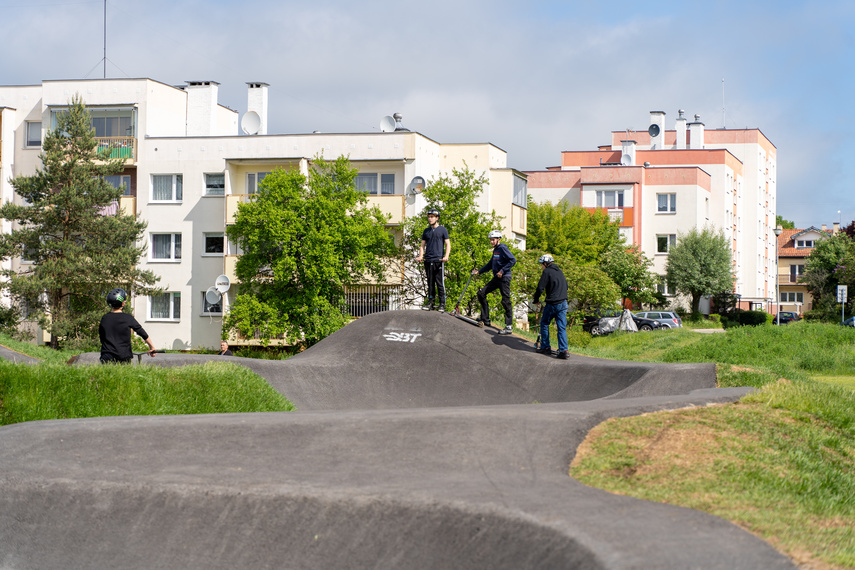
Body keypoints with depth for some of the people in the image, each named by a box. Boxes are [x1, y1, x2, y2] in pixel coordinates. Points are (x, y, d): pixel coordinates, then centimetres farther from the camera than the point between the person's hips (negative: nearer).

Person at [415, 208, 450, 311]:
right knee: (430, 283, 5)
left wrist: (446, 256, -14)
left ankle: (442, 304, -2)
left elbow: (448, 244, 2)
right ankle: (430, 302, 9)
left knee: (440, 283, -5)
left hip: (438, 260, -4)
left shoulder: (442, 230, 5)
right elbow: (422, 245, 17)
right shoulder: (426, 231, 16)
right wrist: (420, 256, 0)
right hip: (428, 260, 4)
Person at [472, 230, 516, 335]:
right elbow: (491, 264, 28)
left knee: (505, 301, -8)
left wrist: (502, 271, -21)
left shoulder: (502, 248, -11)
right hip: (496, 279, 10)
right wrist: (479, 271, 25)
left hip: (504, 278, -10)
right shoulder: (495, 250, 17)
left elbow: (513, 260, -19)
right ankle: (485, 319, 13)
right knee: (481, 293, 7)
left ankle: (509, 327, -5)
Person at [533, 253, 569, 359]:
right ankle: (563, 350, -4)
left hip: (552, 303, -6)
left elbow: (540, 288, -13)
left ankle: (545, 347, 14)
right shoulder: (559, 271, 15)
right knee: (562, 327, 4)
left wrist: (536, 300, 1)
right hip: (563, 303, 6)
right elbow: (565, 286, 27)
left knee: (544, 324, 12)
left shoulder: (547, 272, -8)